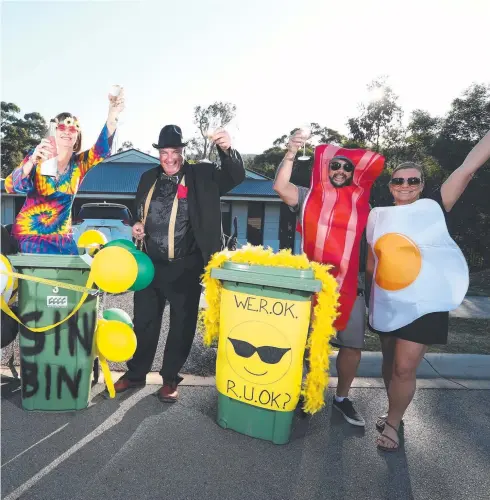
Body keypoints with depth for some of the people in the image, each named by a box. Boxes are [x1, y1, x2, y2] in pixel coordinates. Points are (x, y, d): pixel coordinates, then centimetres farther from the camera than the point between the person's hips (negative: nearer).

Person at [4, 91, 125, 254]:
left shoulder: (79, 163, -4)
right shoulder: (37, 157, -8)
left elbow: (102, 149, -24)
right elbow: (11, 186, -20)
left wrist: (112, 115, -41)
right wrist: (32, 161, -39)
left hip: (63, 237, 3)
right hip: (29, 234, -2)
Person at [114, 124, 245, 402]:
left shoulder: (202, 175, -3)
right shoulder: (148, 178, 10)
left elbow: (237, 176, -14)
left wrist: (228, 150, -32)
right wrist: (137, 226, 0)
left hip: (186, 267, -3)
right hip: (150, 264, 4)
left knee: (182, 325, 9)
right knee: (144, 322, 15)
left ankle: (170, 378, 27)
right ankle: (136, 373, 34)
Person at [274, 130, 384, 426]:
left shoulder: (364, 205, 7)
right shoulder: (309, 197, 1)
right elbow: (280, 187, -16)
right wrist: (291, 155, -29)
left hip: (350, 287, 2)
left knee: (352, 344, 7)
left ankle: (342, 398, 29)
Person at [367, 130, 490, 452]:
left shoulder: (434, 207, -2)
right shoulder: (378, 216, 6)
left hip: (425, 303, -3)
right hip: (387, 303, 4)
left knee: (404, 368, -4)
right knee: (391, 363, 16)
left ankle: (392, 424, 20)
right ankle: (395, 414, 39)